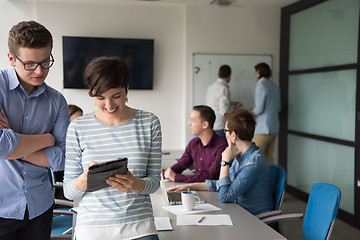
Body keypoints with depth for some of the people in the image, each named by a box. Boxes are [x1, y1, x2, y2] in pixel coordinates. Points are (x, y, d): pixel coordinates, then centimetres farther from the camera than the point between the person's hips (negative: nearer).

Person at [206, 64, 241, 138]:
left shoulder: (210, 87, 10)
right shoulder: (224, 89, -14)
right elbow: (224, 111, -20)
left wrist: (232, 103, 28)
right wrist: (234, 108, -1)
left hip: (209, 126, 8)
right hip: (219, 127, -8)